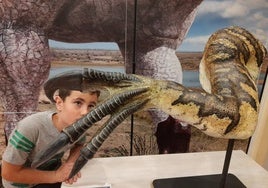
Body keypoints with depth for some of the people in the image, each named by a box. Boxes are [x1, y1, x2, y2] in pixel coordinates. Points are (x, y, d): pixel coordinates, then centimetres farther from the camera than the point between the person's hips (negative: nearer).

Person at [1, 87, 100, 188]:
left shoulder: (76, 123, -20)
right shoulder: (30, 127, -34)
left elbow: (79, 144, 1)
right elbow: (9, 173, -23)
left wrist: (71, 163, -19)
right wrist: (56, 176, -26)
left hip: (51, 170, 4)